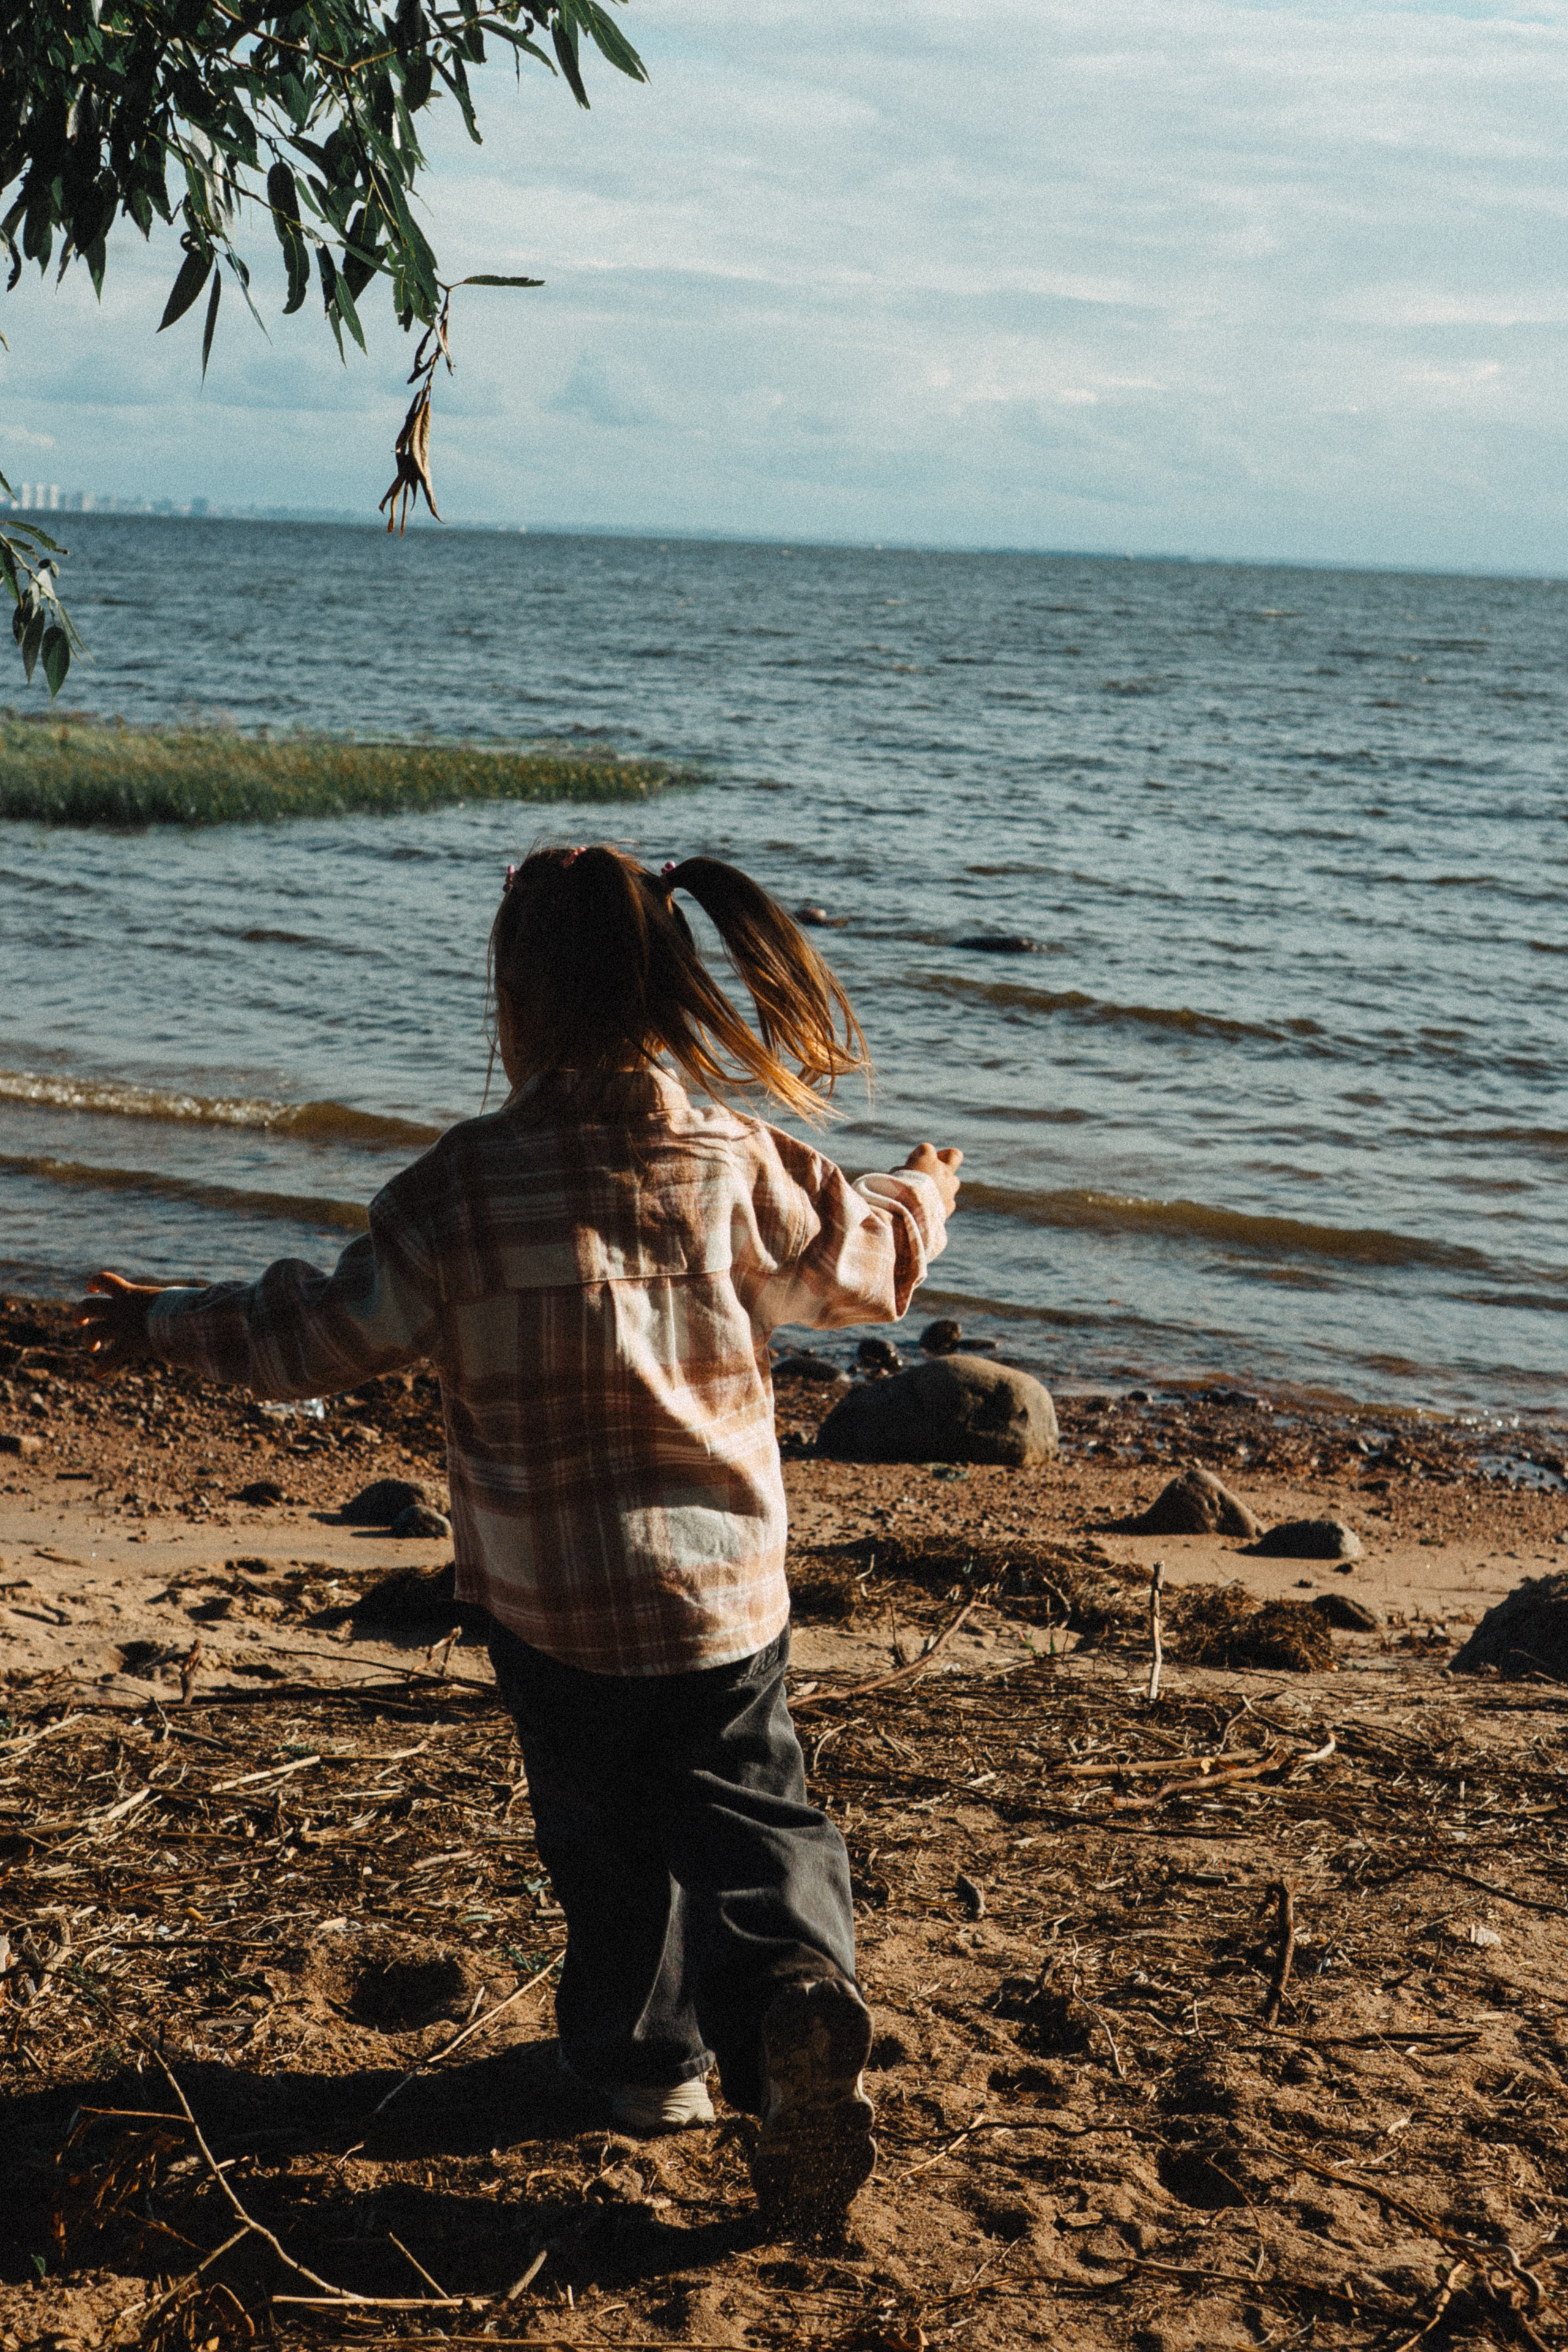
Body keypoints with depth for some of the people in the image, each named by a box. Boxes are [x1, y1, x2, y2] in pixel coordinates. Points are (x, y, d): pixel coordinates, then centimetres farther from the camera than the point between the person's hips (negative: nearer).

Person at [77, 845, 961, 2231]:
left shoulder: (463, 1187, -15)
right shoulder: (736, 1163, -7)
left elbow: (331, 1337, -5)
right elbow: (869, 1267, 10)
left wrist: (172, 1323, 11)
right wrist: (926, 1198, 34)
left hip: (550, 1597, -1)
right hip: (727, 1588, 2)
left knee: (603, 1832, 17)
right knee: (754, 1810, 12)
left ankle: (647, 2053, 30)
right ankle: (798, 1988, -13)